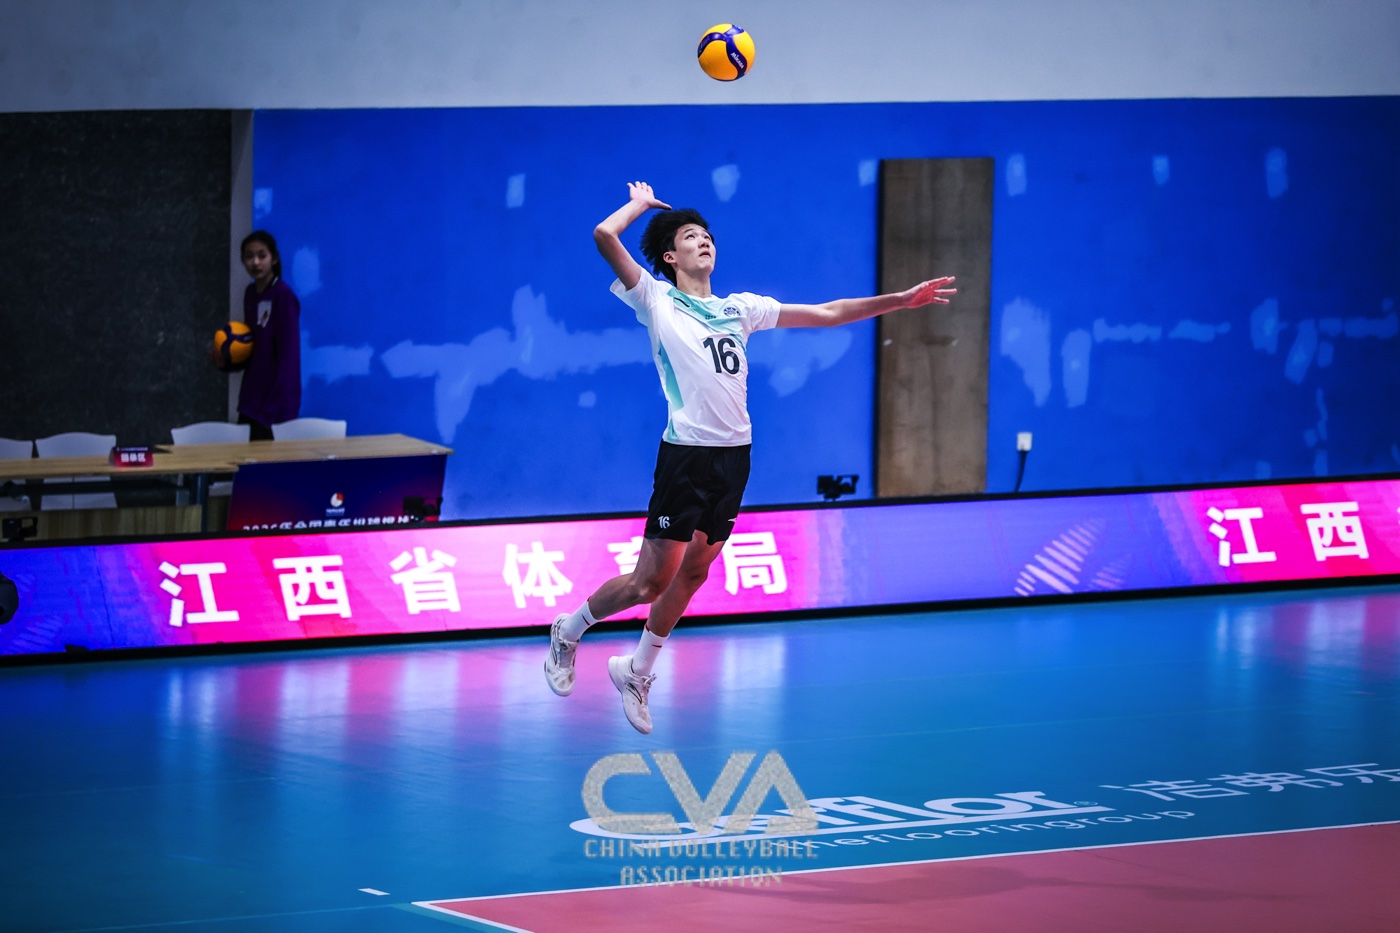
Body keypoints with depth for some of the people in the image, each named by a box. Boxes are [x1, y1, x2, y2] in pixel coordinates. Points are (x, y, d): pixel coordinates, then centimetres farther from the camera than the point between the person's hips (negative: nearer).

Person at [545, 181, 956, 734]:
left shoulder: (740, 309, 16)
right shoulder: (656, 301, 0)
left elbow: (826, 313, 19)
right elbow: (605, 235, -12)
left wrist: (899, 300, 15)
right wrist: (641, 204, 7)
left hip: (734, 455, 6)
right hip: (686, 454, -6)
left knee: (692, 574, 9)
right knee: (651, 580, -6)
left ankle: (637, 672, 25)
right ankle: (568, 632, 18)